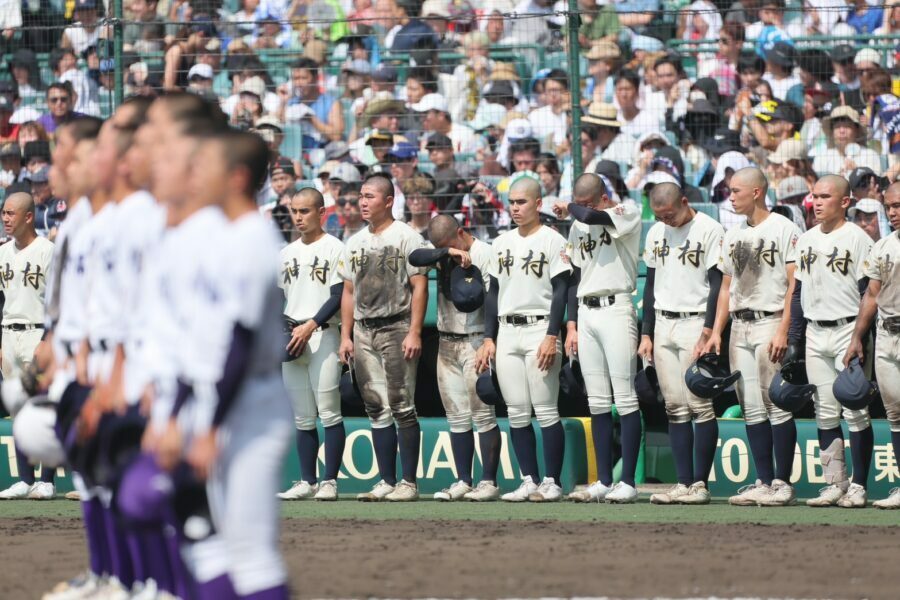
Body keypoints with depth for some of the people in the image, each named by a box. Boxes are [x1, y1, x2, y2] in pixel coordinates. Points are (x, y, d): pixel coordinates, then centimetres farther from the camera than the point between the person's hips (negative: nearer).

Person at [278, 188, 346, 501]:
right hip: (291, 341, 6)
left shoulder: (334, 248, -3)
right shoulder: (287, 253, 17)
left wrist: (310, 326, -17)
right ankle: (307, 481, 10)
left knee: (329, 413, -7)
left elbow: (338, 296, -10)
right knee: (302, 416, 7)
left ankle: (329, 481, -5)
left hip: (322, 336, -6)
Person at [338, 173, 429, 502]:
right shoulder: (355, 243, 16)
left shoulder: (406, 237, -5)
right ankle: (387, 481, 10)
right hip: (363, 332, 7)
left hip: (397, 329, -7)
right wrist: (345, 336, 11)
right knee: (377, 409, 7)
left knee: (402, 407, -7)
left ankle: (409, 482, -4)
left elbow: (419, 286, -9)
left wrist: (414, 333, -16)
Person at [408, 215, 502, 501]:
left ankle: (489, 482, -4)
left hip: (474, 342, -6)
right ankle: (463, 482, 10)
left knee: (482, 414, -6)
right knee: (456, 417, 7)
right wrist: (448, 253, -23)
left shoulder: (484, 254, -8)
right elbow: (415, 258, -11)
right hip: (446, 344, 6)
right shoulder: (442, 255, 8)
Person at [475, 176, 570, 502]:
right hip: (506, 332, 6)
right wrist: (488, 338, 10)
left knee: (546, 411, -6)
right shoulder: (502, 243, 15)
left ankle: (552, 482, -3)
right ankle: (529, 480, 9)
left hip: (539, 329, -6)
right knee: (516, 413, 5)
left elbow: (560, 292, -8)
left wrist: (552, 337, -16)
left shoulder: (552, 241, -3)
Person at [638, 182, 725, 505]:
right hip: (663, 324, 6)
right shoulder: (656, 233, 13)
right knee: (675, 407, 5)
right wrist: (646, 334, 13)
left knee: (700, 406, -8)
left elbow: (717, 285, -10)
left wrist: (707, 333, -16)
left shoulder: (709, 230, -7)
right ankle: (683, 483, 6)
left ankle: (700, 482, -6)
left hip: (695, 322, -6)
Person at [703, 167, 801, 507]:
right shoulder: (733, 236, 17)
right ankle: (764, 482, 10)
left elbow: (794, 285, -11)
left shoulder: (783, 229, -6)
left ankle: (783, 483, -4)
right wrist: (716, 333, 11)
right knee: (752, 409, 6)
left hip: (770, 323, -7)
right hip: (739, 327, 7)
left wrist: (783, 331, -19)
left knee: (777, 406, -7)